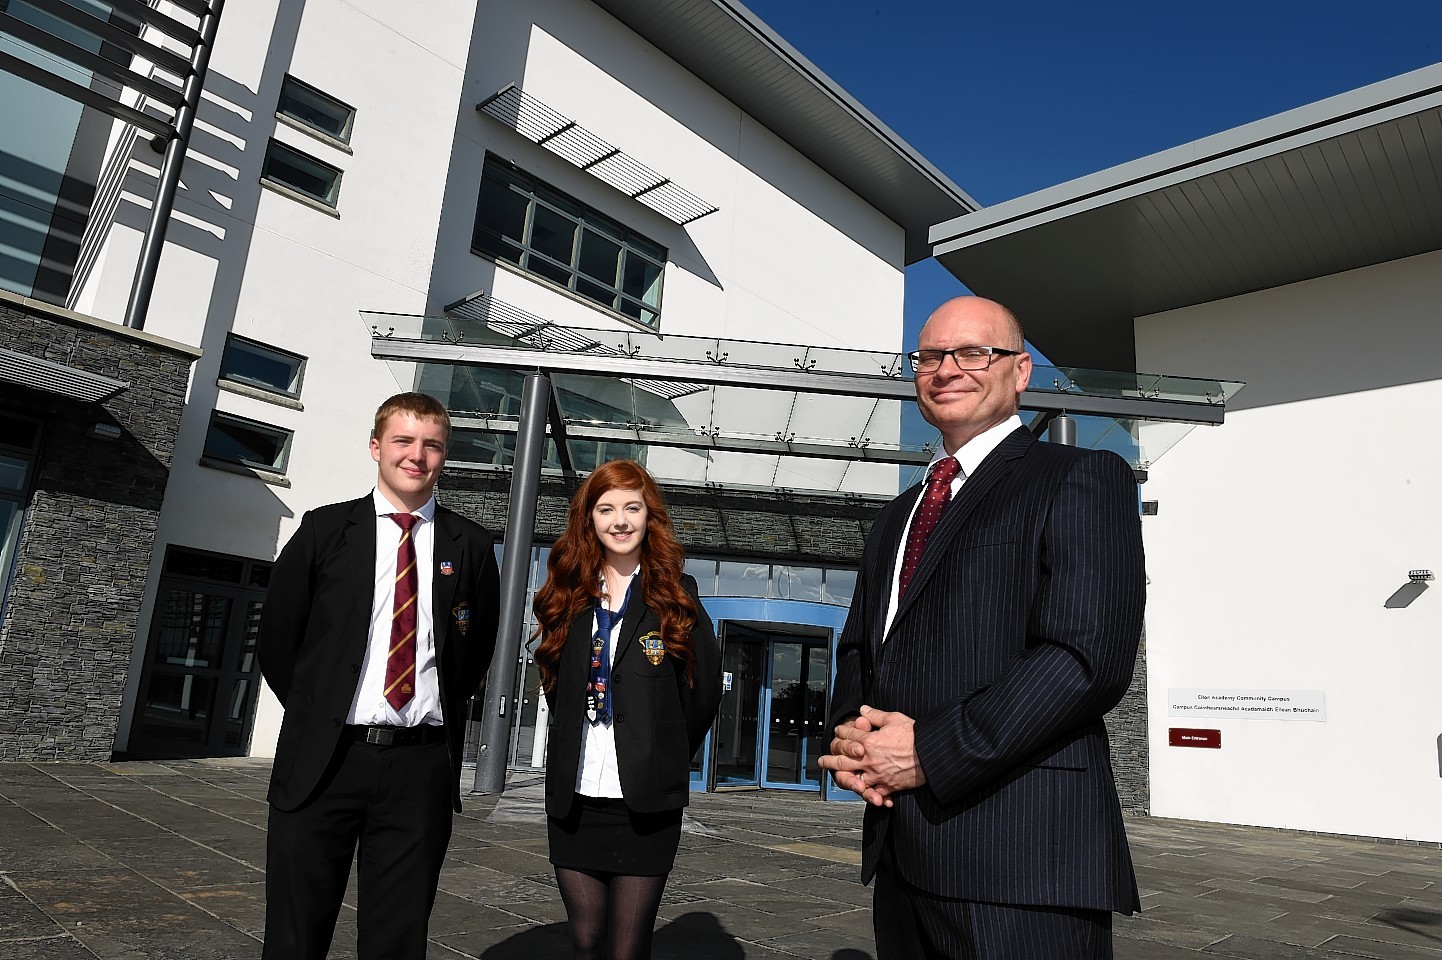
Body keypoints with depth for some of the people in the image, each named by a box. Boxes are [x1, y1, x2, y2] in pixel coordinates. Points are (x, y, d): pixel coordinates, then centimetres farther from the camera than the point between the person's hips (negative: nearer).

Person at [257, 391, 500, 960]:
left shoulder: (469, 546, 5)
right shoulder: (325, 529, 3)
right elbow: (276, 639, 8)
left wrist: (439, 715, 10)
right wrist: (317, 715, 8)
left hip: (422, 768, 1)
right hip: (323, 760, 0)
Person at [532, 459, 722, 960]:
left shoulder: (675, 595, -2)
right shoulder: (568, 596, 6)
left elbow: (705, 688, 1)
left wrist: (666, 759, 6)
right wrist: (568, 758, 9)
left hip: (646, 805, -3)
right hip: (573, 801, 3)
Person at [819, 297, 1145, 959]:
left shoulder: (1083, 478, -4)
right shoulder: (900, 515, 19)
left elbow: (1089, 655, -16)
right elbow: (858, 647, 20)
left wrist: (930, 750, -17)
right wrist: (851, 737, -1)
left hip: (1022, 859, -7)